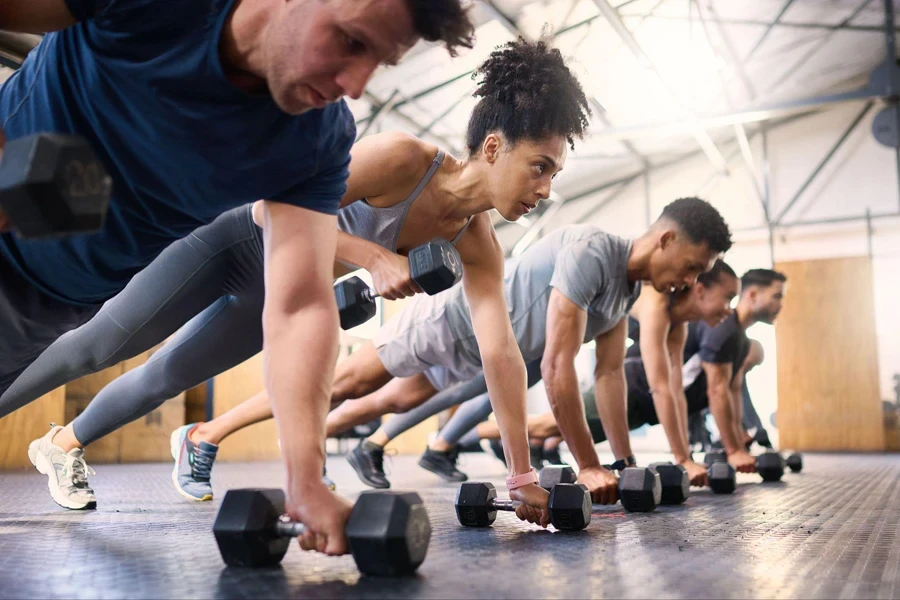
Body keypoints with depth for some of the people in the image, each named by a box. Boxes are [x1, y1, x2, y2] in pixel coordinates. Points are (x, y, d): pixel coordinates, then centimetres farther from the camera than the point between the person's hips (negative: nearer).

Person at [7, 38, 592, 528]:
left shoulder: (479, 247, -17)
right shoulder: (402, 158, -35)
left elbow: (502, 353, -19)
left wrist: (522, 473, -20)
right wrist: (373, 255, -40)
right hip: (244, 236, -5)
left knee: (167, 376, 16)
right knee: (106, 343, -3)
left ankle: (61, 443, 39)